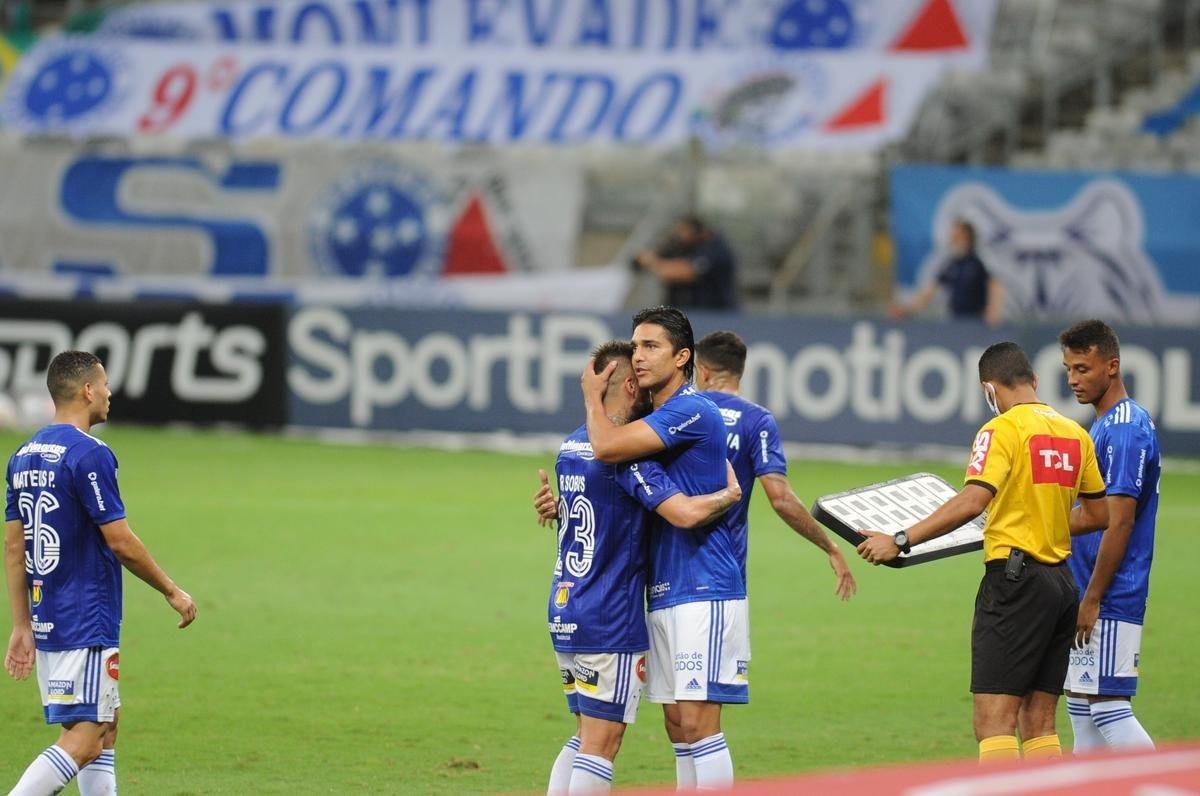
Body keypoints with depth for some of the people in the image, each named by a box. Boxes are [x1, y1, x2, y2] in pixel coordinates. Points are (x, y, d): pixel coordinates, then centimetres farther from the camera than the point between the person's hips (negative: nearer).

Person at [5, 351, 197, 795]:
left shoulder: (24, 456, 10)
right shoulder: (89, 454, -15)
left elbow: (13, 546, 12)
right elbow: (121, 542, -14)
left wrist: (22, 626, 15)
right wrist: (172, 592, -1)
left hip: (47, 621, 9)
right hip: (87, 626, -9)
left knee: (106, 727, 16)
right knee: (83, 741, -9)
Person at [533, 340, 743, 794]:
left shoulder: (571, 447, 13)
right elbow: (685, 513, -25)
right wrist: (730, 494, -10)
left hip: (565, 616, 9)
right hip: (610, 621, -9)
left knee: (584, 737, 17)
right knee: (601, 744, -5)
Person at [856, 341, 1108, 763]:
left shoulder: (1003, 429, -9)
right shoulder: (1075, 434, 12)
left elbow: (972, 501, -21)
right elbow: (1099, 514, 20)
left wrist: (900, 541, -19)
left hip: (1014, 576, -7)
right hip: (1062, 582, 8)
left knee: (993, 723, -10)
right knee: (1038, 724, 11)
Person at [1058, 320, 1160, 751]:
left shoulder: (1125, 430, -16)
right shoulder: (1104, 425, 16)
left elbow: (1119, 522, -20)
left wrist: (1092, 599, -20)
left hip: (1110, 601, -10)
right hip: (1086, 598, 10)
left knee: (1109, 708, -11)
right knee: (1081, 705, 11)